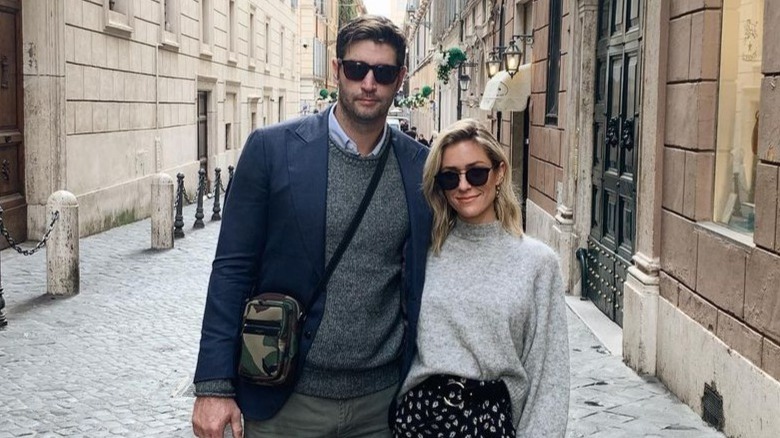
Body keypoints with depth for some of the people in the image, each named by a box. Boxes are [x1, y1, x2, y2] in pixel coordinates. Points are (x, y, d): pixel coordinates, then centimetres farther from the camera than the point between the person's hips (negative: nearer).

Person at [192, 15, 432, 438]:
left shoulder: (421, 166, 1)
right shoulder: (272, 148, -6)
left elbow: (424, 281, 8)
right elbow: (232, 270, -5)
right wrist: (214, 386, -9)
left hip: (383, 401, 2)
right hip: (287, 401, -2)